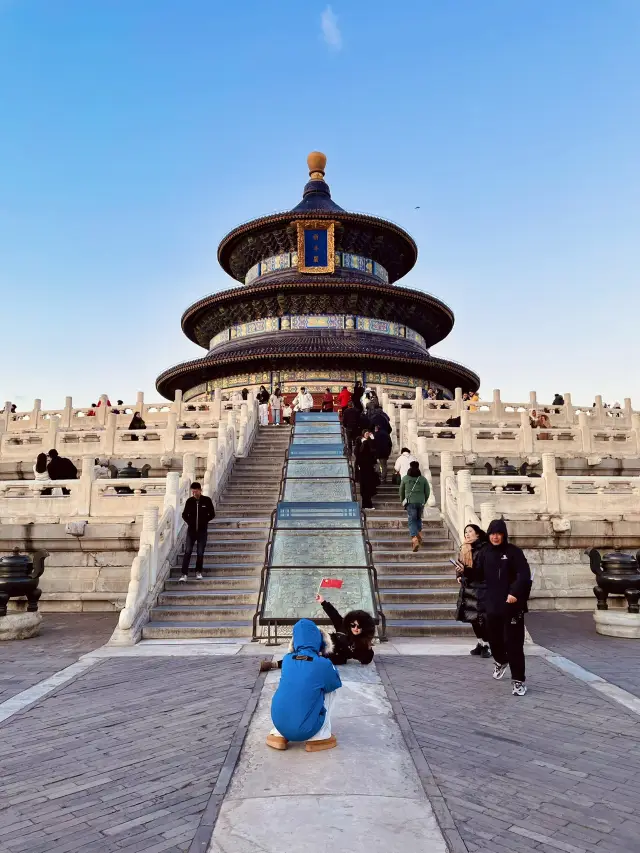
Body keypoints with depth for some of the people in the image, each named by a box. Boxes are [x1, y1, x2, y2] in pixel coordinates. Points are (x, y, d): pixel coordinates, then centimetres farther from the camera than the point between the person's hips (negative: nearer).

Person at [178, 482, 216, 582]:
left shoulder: (207, 500, -3)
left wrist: (204, 521, -3)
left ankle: (198, 572, 20)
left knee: (200, 552, 5)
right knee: (187, 551, -5)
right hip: (191, 530, 1)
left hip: (202, 530, -1)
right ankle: (184, 574, -5)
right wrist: (189, 522, -1)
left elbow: (212, 514, 4)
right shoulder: (189, 501, 0)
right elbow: (184, 514, 11)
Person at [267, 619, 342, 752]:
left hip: (280, 725, 4)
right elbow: (337, 683, 12)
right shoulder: (323, 664, -9)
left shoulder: (287, 660, 2)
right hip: (306, 729, -4)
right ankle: (320, 738, 12)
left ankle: (278, 735, 18)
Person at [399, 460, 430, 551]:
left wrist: (403, 502, 26)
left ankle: (414, 540, -18)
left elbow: (401, 491, 12)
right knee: (418, 518, 24)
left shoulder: (405, 478, 3)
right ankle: (419, 535, 14)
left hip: (410, 502, -2)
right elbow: (427, 492, 7)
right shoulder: (423, 479, 4)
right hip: (420, 502, 2)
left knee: (412, 521, -2)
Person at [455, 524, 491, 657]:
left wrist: (466, 571, -26)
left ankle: (486, 645, 7)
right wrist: (459, 576, 8)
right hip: (467, 587, 7)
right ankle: (480, 643, 26)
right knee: (472, 617, 12)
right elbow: (460, 564, 23)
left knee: (482, 617, -6)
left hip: (481, 588, -7)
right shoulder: (463, 549, 10)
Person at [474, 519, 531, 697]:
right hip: (492, 604, 5)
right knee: (493, 637, 17)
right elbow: (477, 573, 6)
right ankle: (501, 661, 48)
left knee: (513, 642, -3)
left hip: (512, 604, -4)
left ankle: (518, 680, 10)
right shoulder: (484, 553, 6)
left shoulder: (514, 552, -8)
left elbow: (524, 575, -17)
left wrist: (515, 593, -29)